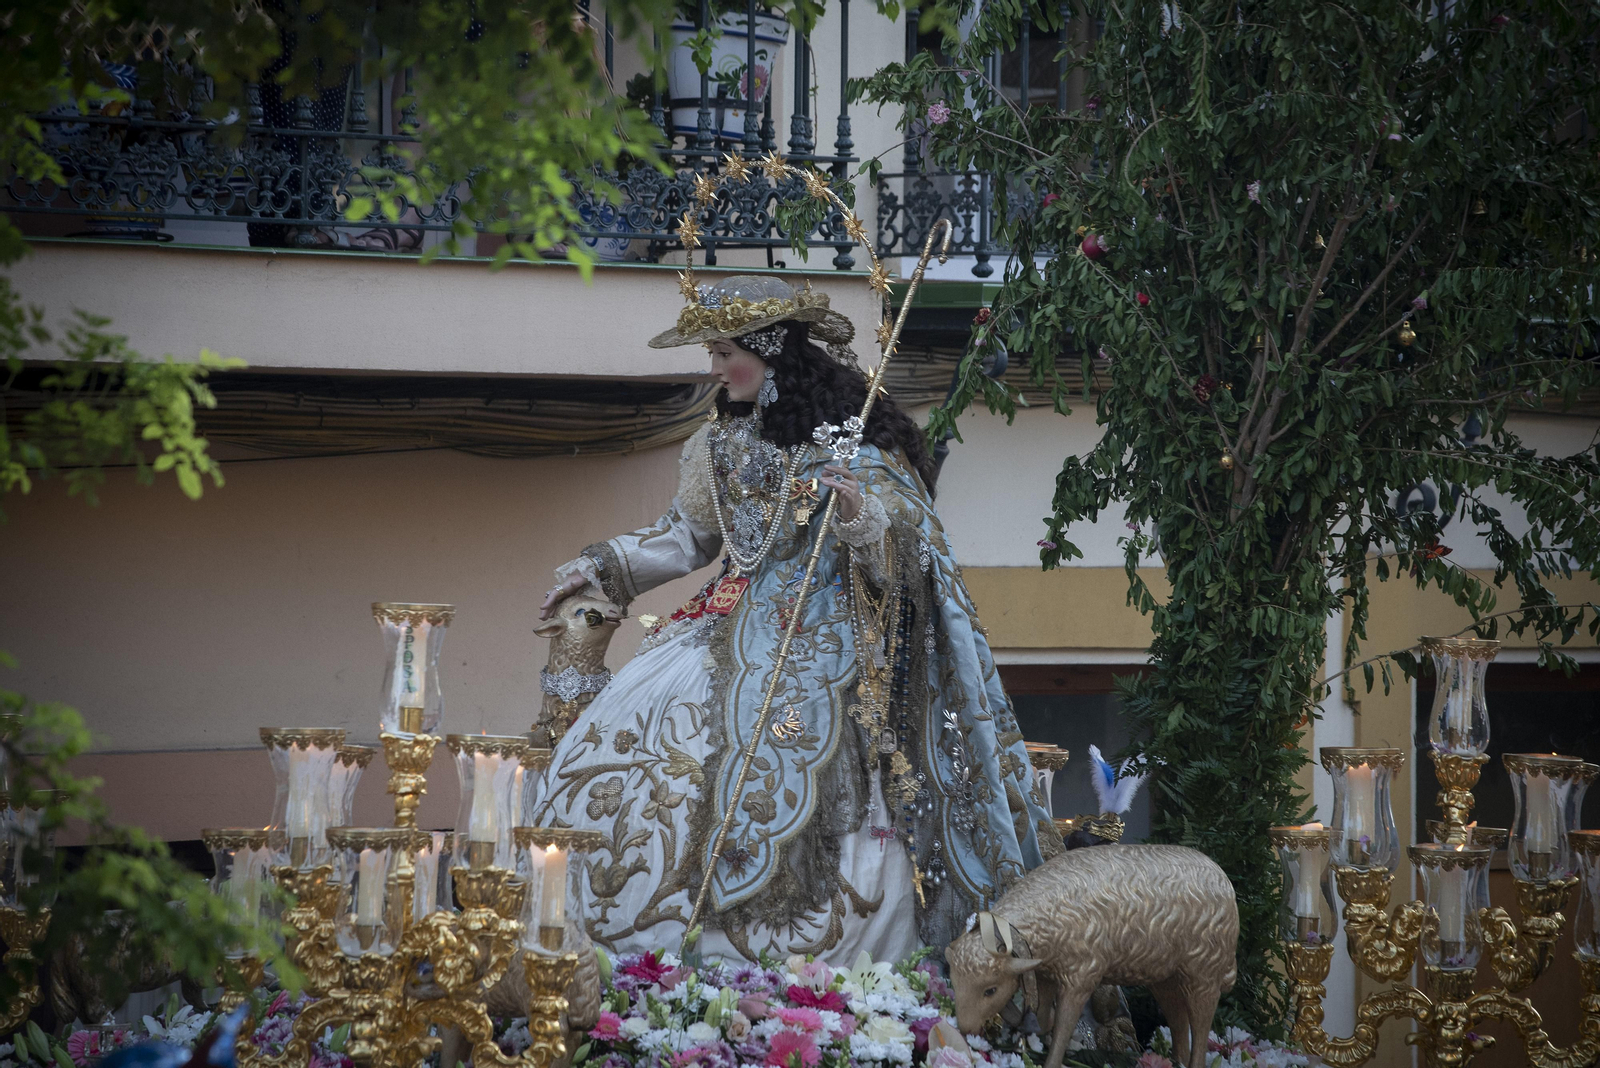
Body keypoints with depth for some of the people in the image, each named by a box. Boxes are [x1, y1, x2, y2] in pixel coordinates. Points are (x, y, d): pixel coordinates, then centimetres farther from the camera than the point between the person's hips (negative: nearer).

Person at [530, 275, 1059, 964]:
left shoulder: (855, 434, -6)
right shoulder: (722, 441, 12)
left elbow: (907, 545, -10)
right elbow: (689, 536, 24)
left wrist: (861, 510, -29)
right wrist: (602, 567, 18)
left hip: (829, 642, -6)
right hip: (745, 629, 6)